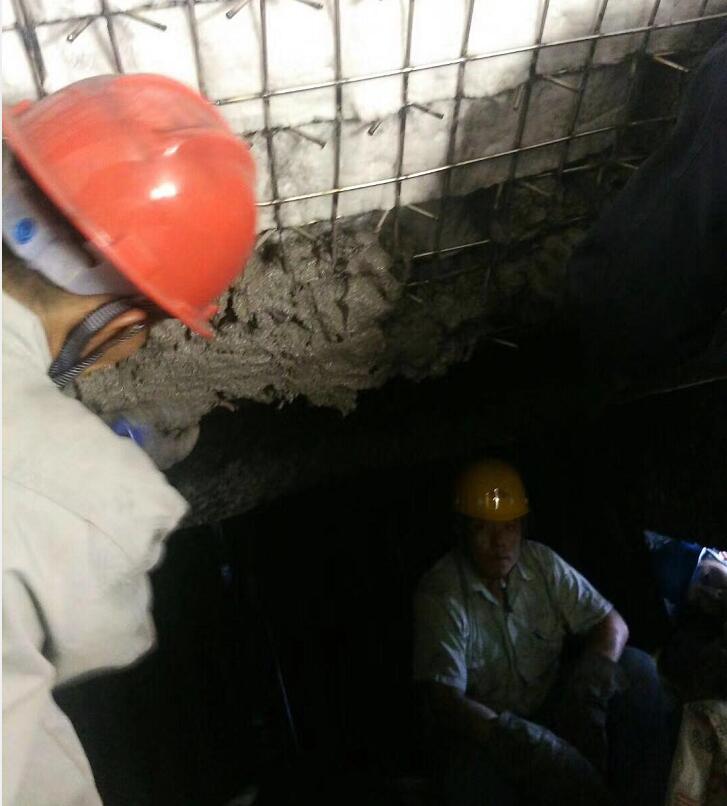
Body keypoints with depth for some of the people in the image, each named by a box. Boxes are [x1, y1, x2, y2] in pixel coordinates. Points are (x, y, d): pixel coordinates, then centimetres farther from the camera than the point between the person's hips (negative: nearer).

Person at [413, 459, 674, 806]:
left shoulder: (542, 562, -6)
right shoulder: (440, 595, -20)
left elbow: (611, 623, -3)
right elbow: (444, 699, -26)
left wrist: (592, 678, -26)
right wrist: (516, 737, -42)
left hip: (552, 702, 4)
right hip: (484, 724, -4)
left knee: (637, 669, -15)